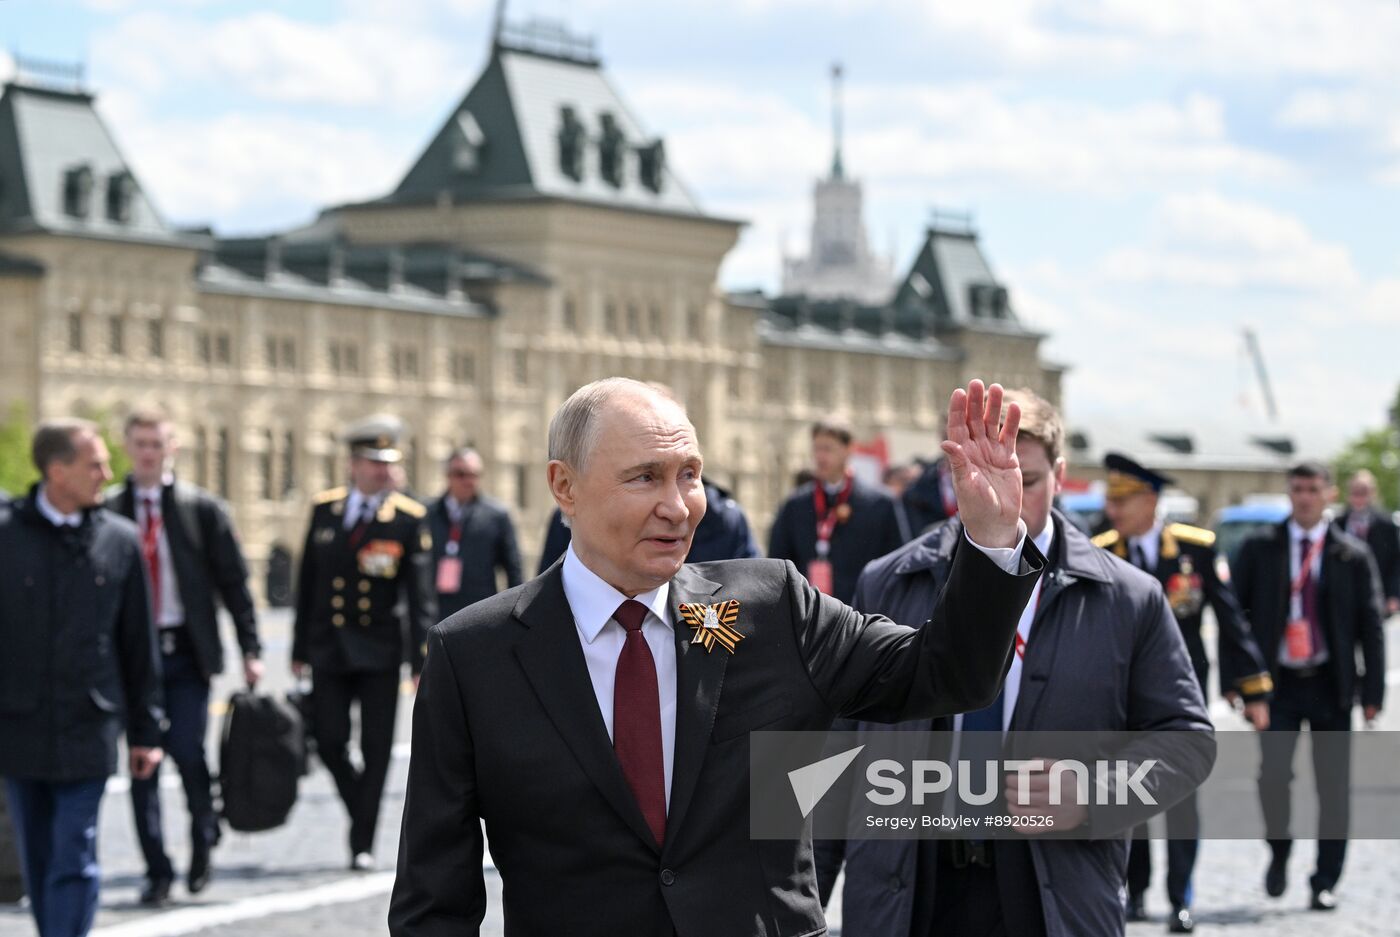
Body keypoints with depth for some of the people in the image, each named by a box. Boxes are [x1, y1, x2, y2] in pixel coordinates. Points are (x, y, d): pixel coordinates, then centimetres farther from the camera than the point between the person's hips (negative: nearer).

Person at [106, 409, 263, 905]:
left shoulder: (202, 508, 3)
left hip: (186, 652, -1)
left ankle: (203, 836, 18)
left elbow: (233, 581, 4)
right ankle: (157, 871, 10)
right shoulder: (107, 511, 4)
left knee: (187, 751, -11)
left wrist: (250, 650, -1)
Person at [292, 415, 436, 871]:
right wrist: (300, 648, 9)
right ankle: (361, 811, 24)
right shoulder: (324, 509, 5)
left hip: (379, 651, -2)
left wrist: (422, 662, -15)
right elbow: (307, 582, 10)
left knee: (376, 748, -1)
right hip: (329, 646, 2)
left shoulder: (410, 519, -4)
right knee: (330, 742, -1)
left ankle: (363, 843, 7)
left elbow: (421, 595, -8)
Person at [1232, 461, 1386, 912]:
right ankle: (1279, 853, 17)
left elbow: (1370, 626, 3)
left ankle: (1326, 882, 13)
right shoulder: (1259, 549, 4)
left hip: (1330, 685, 0)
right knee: (1272, 775, -10)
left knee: (1333, 786, 2)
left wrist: (1372, 690, -3)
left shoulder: (1352, 556, 3)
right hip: (1278, 683, 0)